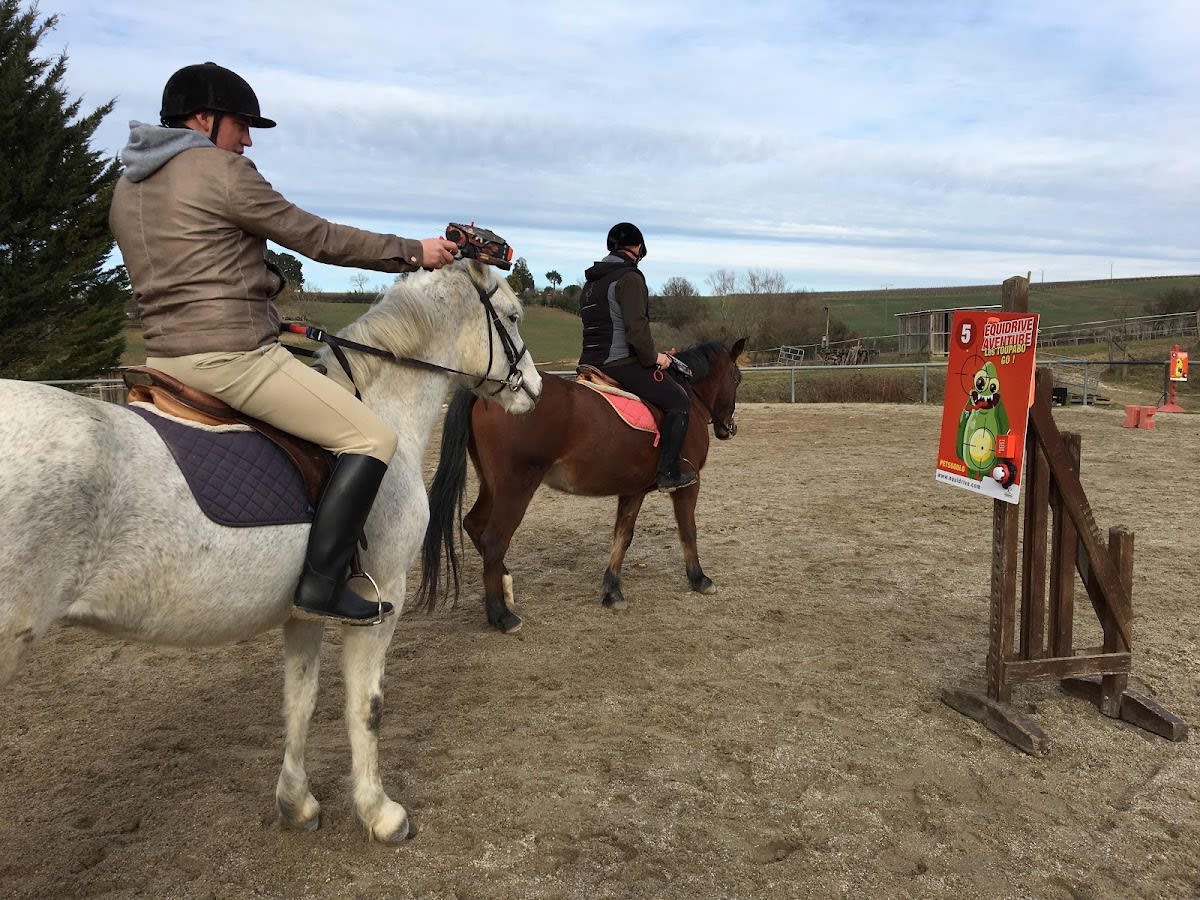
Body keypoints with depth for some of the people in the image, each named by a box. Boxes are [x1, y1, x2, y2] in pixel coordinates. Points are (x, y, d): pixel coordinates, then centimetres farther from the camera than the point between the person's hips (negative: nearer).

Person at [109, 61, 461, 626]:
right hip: (232, 356, -9)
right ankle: (321, 586, -14)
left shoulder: (127, 187, 18)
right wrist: (414, 252, 3)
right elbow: (319, 239, -6)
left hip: (163, 356, 10)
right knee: (371, 438, -8)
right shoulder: (221, 170, -8)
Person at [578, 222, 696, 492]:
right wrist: (653, 358, -6)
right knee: (679, 402, -4)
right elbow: (636, 327, -20)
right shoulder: (630, 278, -10)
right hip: (622, 363, -10)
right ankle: (668, 473, -8)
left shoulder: (591, 281, 19)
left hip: (591, 360, 10)